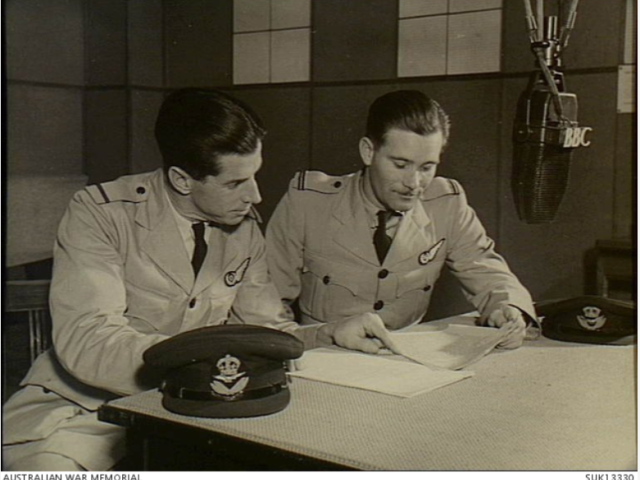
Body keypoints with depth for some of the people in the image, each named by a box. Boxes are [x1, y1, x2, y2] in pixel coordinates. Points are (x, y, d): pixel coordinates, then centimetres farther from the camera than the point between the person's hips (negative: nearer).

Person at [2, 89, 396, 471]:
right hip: (83, 410, -5)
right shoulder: (101, 214, -15)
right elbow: (87, 344, -25)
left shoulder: (245, 228, 2)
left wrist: (330, 336, -11)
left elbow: (264, 330, 8)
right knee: (49, 465, -34)